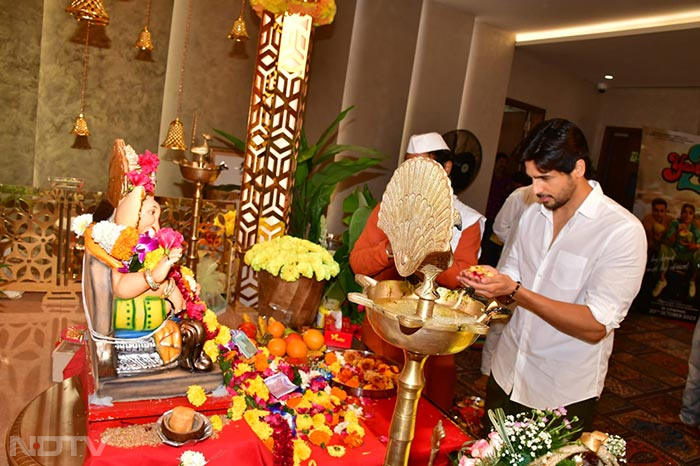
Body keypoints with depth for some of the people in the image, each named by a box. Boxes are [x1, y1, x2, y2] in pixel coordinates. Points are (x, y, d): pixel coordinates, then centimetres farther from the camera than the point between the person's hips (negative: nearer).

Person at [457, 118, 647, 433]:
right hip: (506, 375, 6)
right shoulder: (533, 215, 3)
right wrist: (492, 282, -14)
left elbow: (596, 326, -22)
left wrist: (515, 291, -29)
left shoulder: (623, 231, -17)